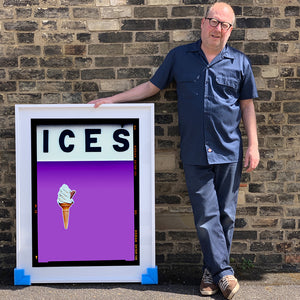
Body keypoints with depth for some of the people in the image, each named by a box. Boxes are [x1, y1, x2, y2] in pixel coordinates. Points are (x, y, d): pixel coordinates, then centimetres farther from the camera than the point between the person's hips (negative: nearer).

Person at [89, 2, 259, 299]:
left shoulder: (239, 62, 7)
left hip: (229, 152, 1)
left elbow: (247, 106, 9)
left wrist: (253, 146, 3)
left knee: (225, 214, 6)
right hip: (194, 152, 0)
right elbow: (151, 86, 13)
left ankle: (212, 269, 22)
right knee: (206, 215, 0)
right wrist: (111, 99, 10)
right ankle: (224, 272, 12)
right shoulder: (179, 56, 7)